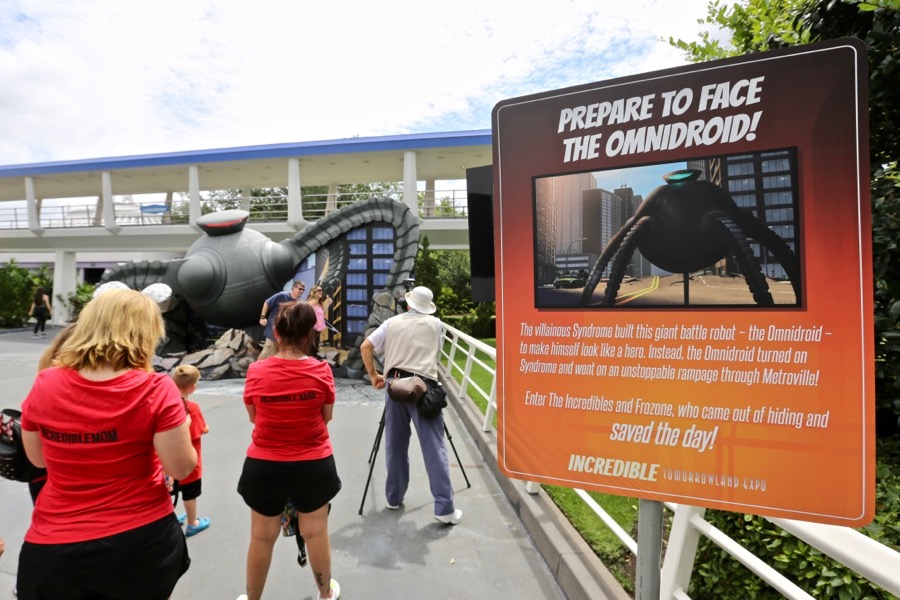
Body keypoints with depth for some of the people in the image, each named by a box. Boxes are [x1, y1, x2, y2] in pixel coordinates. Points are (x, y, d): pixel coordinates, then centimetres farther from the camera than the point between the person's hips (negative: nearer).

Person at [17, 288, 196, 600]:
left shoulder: (44, 385, -8)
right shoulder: (156, 389, -20)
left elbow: (38, 459, 7)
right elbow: (181, 468, -15)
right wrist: (181, 428, 2)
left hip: (54, 548, 2)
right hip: (141, 540, -1)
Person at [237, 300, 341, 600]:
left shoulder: (256, 371, -12)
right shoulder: (322, 371, -14)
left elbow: (253, 417, 2)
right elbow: (326, 416, -1)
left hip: (264, 465, 0)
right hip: (313, 464, 0)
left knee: (262, 538, 19)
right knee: (316, 533, 19)